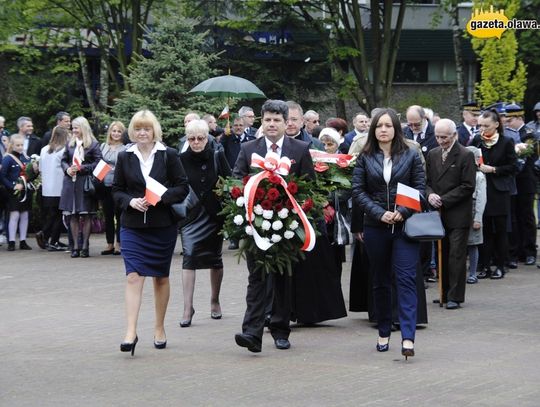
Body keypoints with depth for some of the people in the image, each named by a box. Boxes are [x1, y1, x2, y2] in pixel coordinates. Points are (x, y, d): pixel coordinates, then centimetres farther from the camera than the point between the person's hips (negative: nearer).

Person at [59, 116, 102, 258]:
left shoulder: (93, 144, -3)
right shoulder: (70, 144, 11)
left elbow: (98, 162, -8)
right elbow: (64, 160, 15)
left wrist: (81, 168, -15)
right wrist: (67, 169, -5)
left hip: (86, 182, -4)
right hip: (71, 182, 4)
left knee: (86, 215, -1)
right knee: (72, 215, 4)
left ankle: (85, 246, 5)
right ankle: (75, 246, 10)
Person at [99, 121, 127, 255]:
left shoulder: (125, 149, -4)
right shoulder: (103, 147, 12)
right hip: (105, 186, 5)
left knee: (119, 215, 1)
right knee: (108, 216, 10)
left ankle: (118, 244, 8)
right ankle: (110, 244, 17)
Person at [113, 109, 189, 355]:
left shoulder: (168, 155, -1)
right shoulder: (125, 157, 4)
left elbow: (182, 187, -1)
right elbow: (116, 190, 7)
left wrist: (160, 197, -16)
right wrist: (131, 201, -12)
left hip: (163, 226, 0)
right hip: (133, 226, 0)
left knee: (161, 278, 11)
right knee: (133, 276, -11)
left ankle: (159, 329, 25)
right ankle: (131, 332, -14)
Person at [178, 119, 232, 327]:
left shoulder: (217, 157, -1)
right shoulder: (181, 160, -2)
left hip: (215, 215, 1)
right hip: (191, 216, -1)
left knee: (215, 259, 13)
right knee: (189, 257, -13)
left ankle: (215, 301, 31)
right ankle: (188, 307, -13)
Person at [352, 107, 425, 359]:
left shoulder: (410, 156, 4)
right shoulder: (365, 158, 5)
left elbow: (420, 188, 0)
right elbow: (358, 192, 0)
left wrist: (402, 212, -14)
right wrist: (380, 213, -13)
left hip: (404, 226, -2)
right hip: (375, 227, 2)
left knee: (406, 279, -11)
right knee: (380, 282, 10)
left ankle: (408, 337, -17)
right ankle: (384, 333, 22)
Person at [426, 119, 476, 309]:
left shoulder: (466, 155, -6)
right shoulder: (432, 155, 11)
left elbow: (468, 186, -10)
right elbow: (427, 181, 16)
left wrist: (443, 200, -13)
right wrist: (430, 195, -7)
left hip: (458, 214, -5)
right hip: (438, 214, 5)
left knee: (456, 256, -5)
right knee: (442, 255, 8)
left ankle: (455, 296, -2)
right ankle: (445, 293, 16)